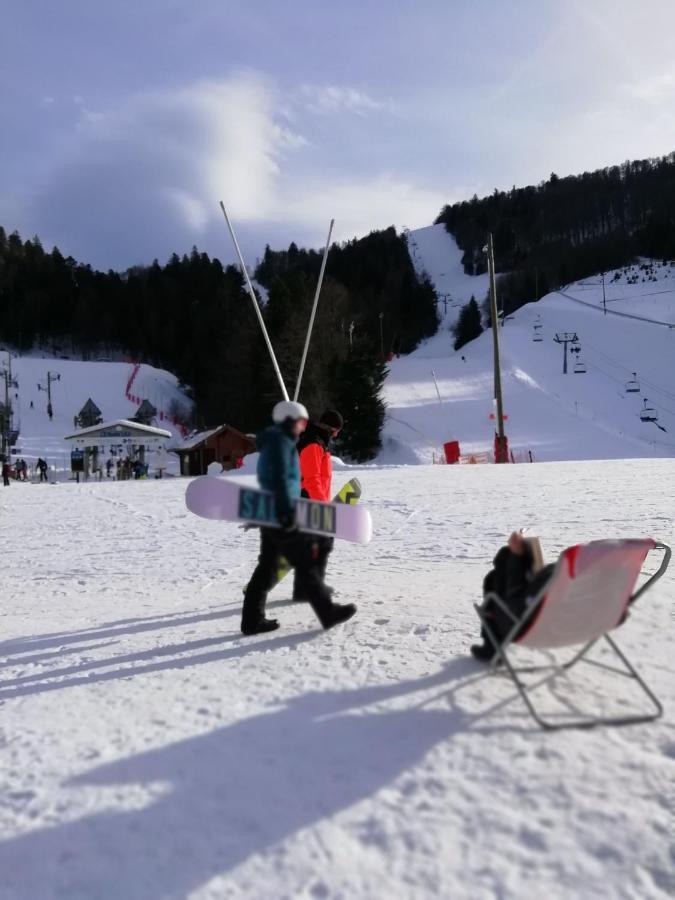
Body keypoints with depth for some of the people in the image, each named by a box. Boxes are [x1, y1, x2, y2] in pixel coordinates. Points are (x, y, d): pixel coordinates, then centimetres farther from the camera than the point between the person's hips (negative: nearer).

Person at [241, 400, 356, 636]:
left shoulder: (275, 443, 18)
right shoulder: (281, 442, -12)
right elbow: (280, 480, -22)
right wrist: (287, 511, -25)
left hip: (270, 515, 10)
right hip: (281, 517, -10)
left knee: (267, 567, 11)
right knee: (307, 564, -1)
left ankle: (252, 619, 14)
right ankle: (328, 612, 8)